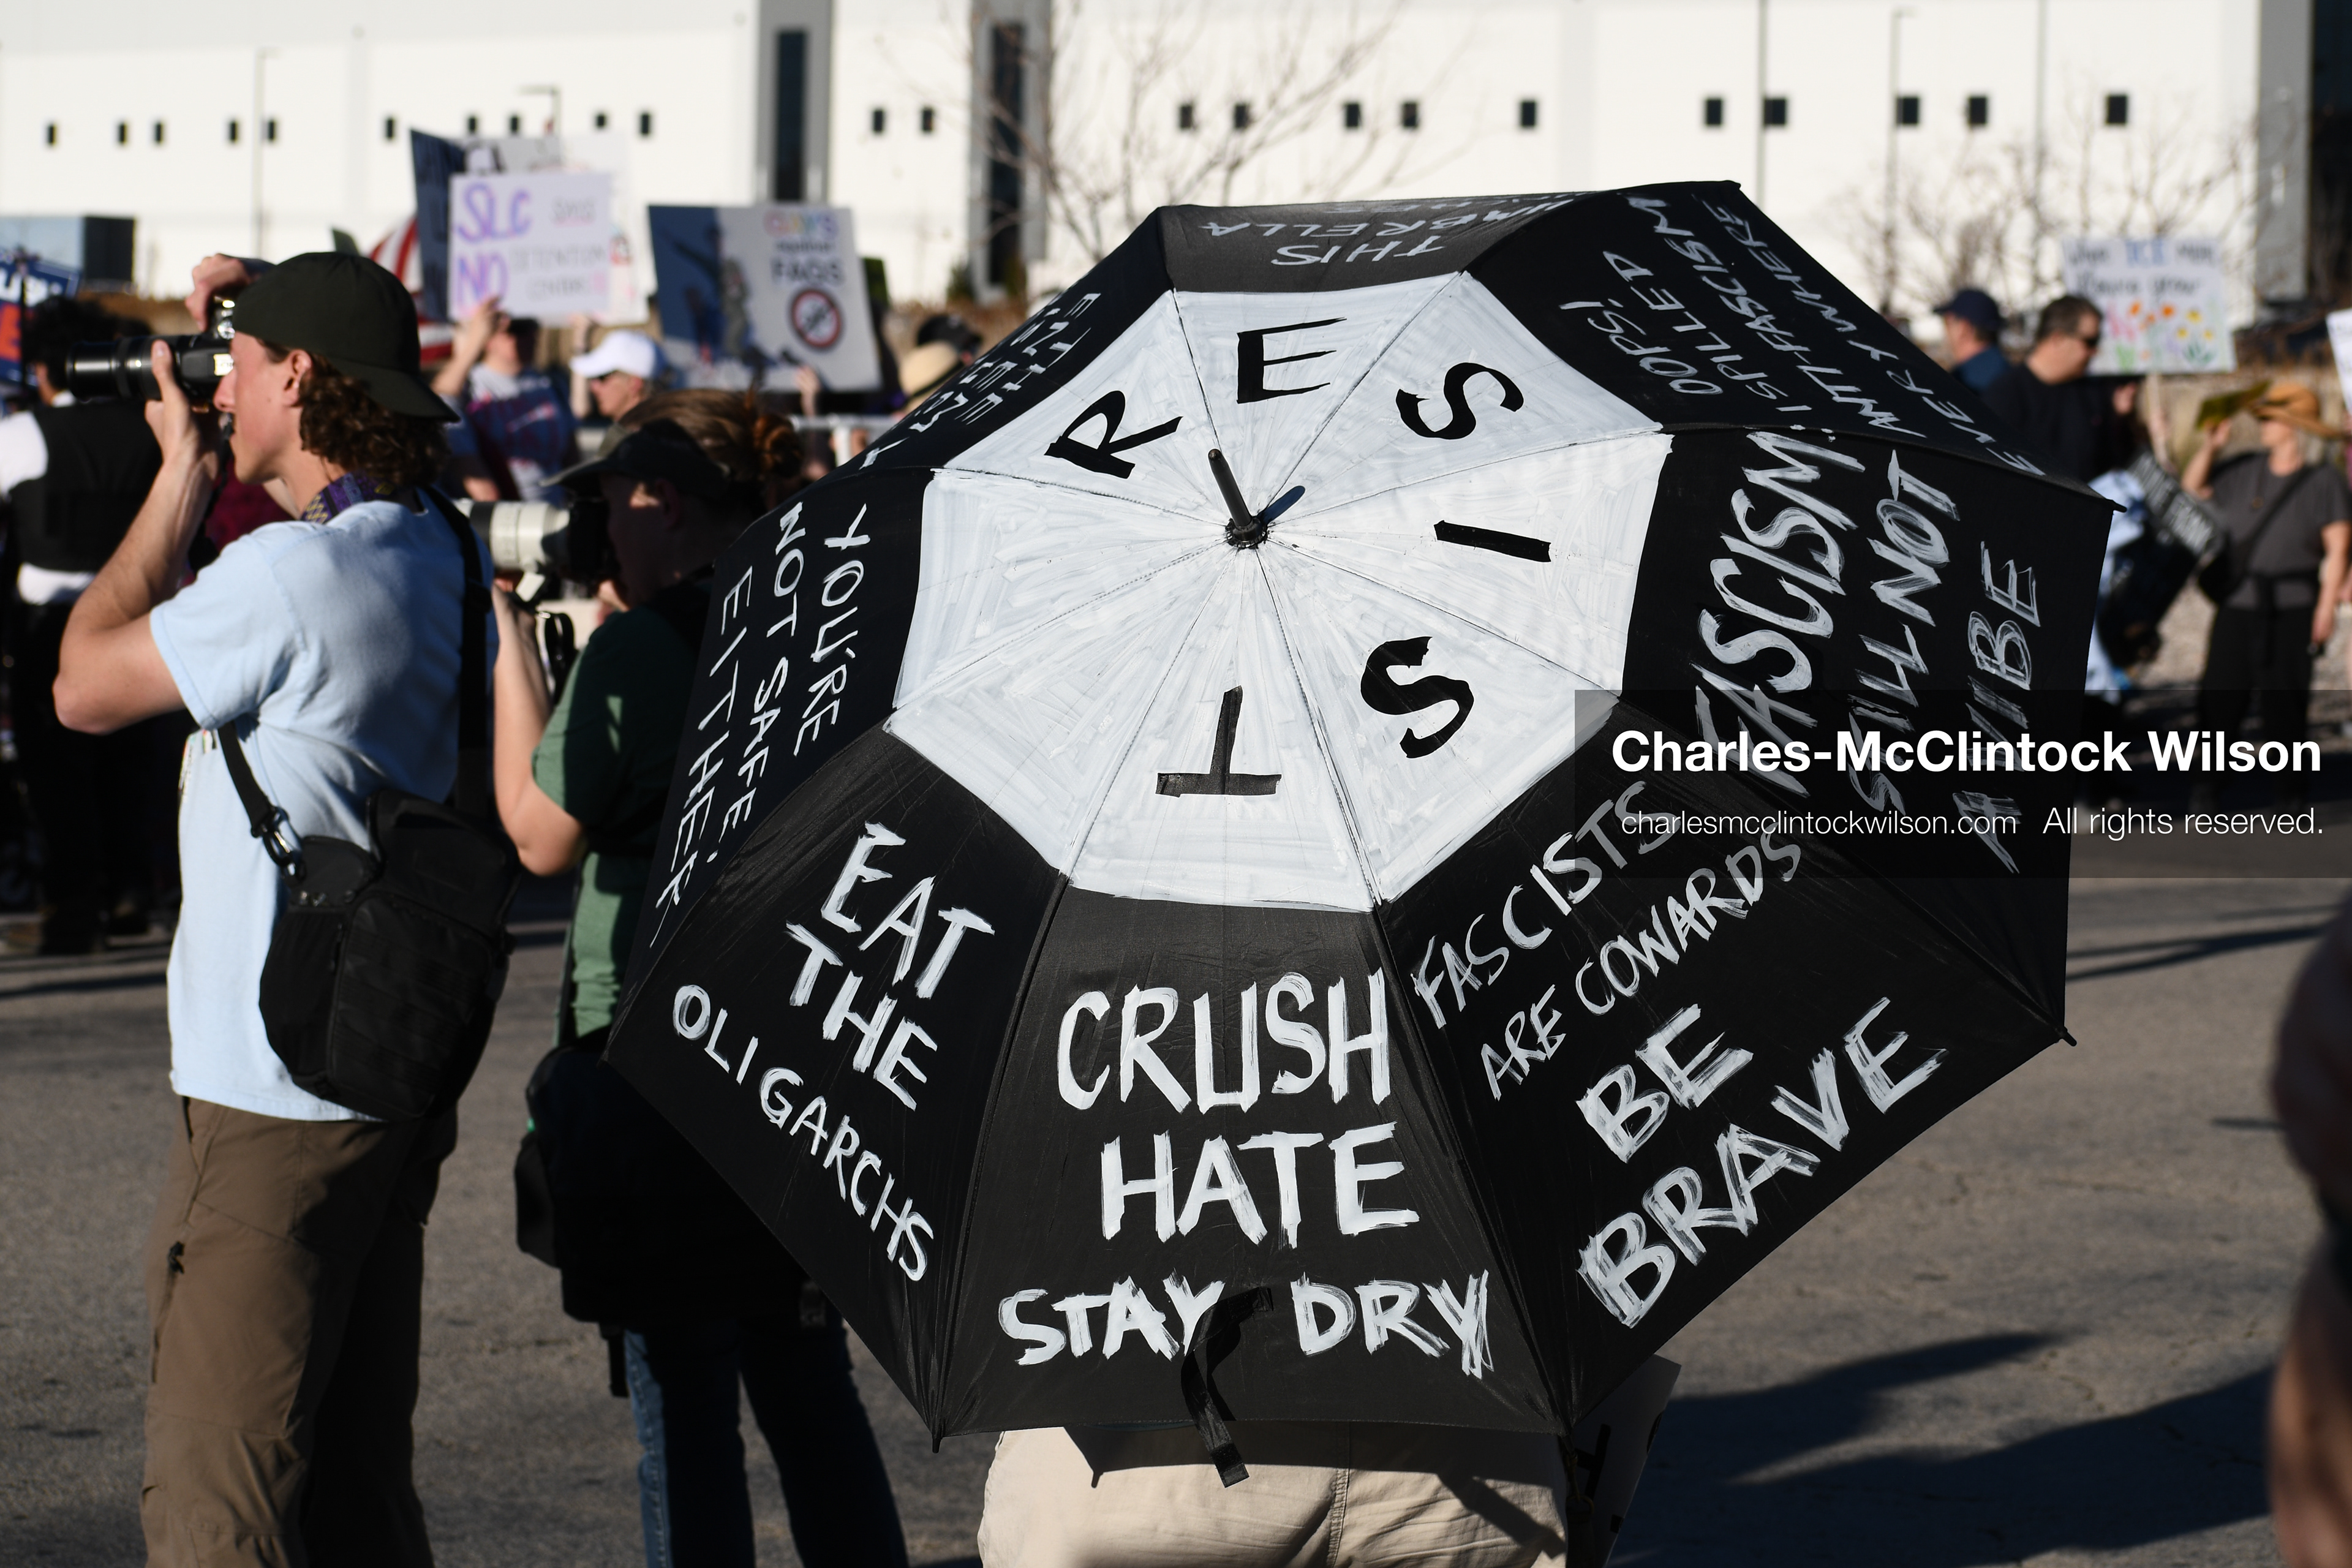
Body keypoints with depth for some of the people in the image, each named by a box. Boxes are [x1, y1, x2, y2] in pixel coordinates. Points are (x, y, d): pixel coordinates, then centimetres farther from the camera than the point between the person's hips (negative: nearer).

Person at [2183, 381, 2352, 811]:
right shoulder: (2244, 472, 11)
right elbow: (2192, 489, 22)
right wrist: (2210, 446, 8)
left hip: (2293, 606, -4)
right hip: (2238, 602, 4)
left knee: (2285, 699, -1)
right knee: (2220, 691, 0)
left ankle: (2291, 790, 10)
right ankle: (2206, 786, 7)